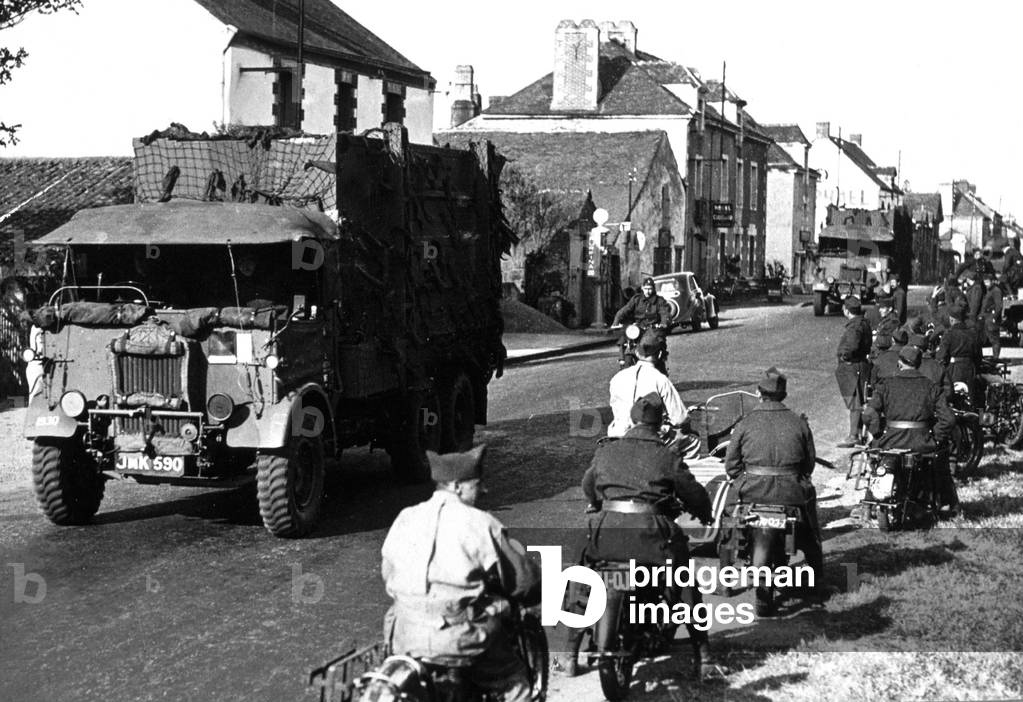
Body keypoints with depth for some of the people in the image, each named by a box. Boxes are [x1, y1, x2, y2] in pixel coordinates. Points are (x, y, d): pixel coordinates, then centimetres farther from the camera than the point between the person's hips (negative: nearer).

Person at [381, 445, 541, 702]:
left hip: (404, 637, 5)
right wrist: (533, 595, 18)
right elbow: (522, 580, -5)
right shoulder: (479, 524, -9)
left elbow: (387, 573, 17)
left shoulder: (405, 519, 6)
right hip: (460, 637, -5)